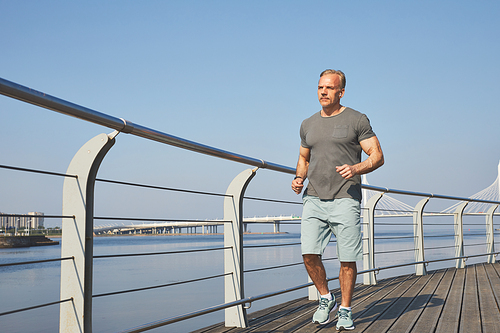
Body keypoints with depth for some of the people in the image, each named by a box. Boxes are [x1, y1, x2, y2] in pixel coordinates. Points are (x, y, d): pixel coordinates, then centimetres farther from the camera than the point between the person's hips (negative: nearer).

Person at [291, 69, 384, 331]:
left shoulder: (357, 120, 2)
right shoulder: (308, 125, 16)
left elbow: (377, 156, -1)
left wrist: (356, 168, -20)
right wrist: (299, 178, 6)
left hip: (345, 198, -3)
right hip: (313, 199, 4)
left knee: (347, 260, -1)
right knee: (309, 254, -9)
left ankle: (345, 310, 16)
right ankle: (325, 299, 15)